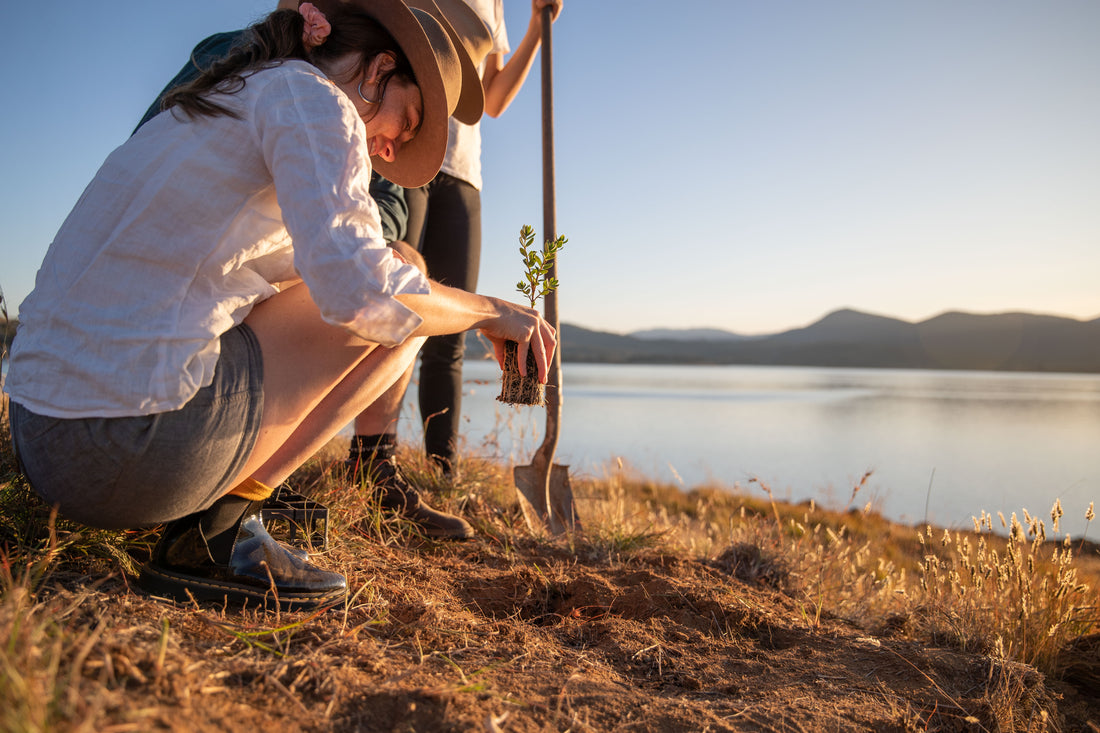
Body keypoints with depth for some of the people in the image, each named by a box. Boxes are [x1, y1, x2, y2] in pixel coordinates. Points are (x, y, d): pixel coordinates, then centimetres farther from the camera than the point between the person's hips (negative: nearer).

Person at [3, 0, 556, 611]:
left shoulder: (223, 101, 24)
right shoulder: (308, 93, -5)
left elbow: (306, 266, 31)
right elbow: (355, 285, -21)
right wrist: (488, 309, -6)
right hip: (137, 438, -9)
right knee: (397, 311, 2)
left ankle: (205, 510, 10)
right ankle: (219, 524, -3)